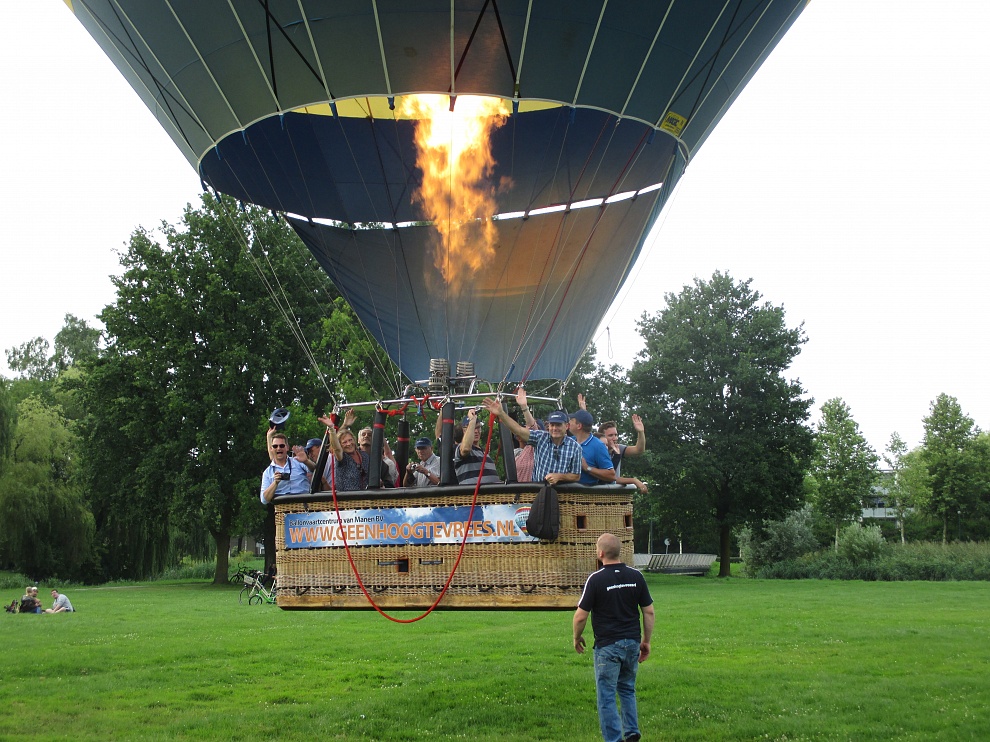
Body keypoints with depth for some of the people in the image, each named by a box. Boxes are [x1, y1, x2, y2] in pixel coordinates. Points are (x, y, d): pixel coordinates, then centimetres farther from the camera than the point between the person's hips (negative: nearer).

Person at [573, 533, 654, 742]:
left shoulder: (596, 579, -13)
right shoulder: (636, 576, 0)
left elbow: (581, 616, -10)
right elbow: (649, 612, 3)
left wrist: (577, 638, 8)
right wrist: (646, 641, 13)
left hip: (607, 646, -5)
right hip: (632, 643, 5)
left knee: (606, 696, 3)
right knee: (627, 690, 22)